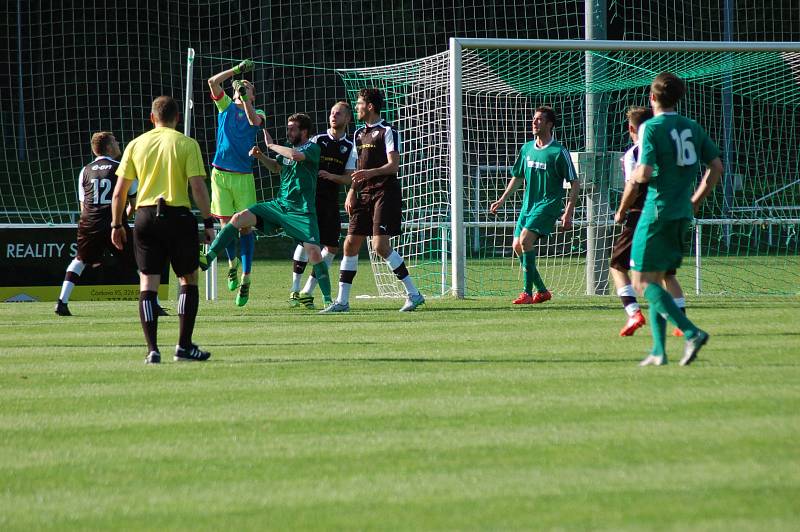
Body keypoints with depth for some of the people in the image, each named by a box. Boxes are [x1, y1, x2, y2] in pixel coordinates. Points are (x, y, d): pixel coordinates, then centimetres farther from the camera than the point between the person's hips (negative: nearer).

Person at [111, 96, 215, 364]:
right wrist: (208, 223, -4)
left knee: (148, 284, 4)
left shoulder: (136, 144, 7)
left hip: (145, 216, 2)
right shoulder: (187, 144, -1)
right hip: (178, 216, -2)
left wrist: (117, 225, 15)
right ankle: (184, 346, 9)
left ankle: (152, 349, -3)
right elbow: (198, 186, -9)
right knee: (189, 280, 12)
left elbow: (119, 192, 6)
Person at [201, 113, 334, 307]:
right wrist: (260, 156, 13)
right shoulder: (286, 148, 12)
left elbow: (295, 155, -32)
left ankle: (327, 298, -5)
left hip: (302, 211, -6)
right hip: (280, 204, 7)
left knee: (313, 251, -17)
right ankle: (208, 258, -7)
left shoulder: (312, 148, -9)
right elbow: (276, 167, 33)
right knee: (239, 218, -8)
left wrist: (271, 145, -17)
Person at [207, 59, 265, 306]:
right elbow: (213, 81, 0)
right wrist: (237, 69, -3)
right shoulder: (226, 106, 12)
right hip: (220, 173, 1)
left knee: (245, 225, -5)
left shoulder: (258, 114, 9)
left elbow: (254, 121, -15)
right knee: (226, 223, 1)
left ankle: (245, 279, -3)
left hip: (243, 175, -1)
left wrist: (245, 98, -26)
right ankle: (232, 263, 26)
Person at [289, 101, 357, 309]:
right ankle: (295, 290, -12)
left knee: (332, 247, 1)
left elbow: (348, 179, 3)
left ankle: (308, 291, 10)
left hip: (331, 202, 3)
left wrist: (331, 176, -16)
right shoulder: (317, 140, 6)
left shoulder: (349, 148, 9)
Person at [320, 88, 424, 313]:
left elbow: (394, 165, -16)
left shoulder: (387, 131, -7)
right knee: (350, 243, 4)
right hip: (365, 194, 8)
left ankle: (413, 294, -8)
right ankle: (342, 301, 9)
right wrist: (352, 191, 14)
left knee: (381, 245, -16)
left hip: (385, 192, -8)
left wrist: (370, 173, -30)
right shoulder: (359, 133, 17)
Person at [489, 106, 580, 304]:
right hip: (528, 205, 8)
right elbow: (517, 177, 23)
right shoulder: (527, 148, 11)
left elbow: (575, 184, -8)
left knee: (525, 240, -23)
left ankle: (528, 293, -19)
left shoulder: (559, 152, -9)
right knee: (517, 246, 3)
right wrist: (501, 200, 17)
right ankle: (542, 291, 16)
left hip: (548, 205, -8)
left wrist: (568, 213, -15)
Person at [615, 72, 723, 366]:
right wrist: (695, 201, 19)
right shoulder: (692, 127, 11)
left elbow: (644, 174, -18)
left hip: (657, 212, -7)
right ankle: (659, 351, 9)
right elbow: (716, 166, 12)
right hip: (683, 215, 7)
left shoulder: (651, 127, -10)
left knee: (643, 282, -4)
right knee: (655, 280, 15)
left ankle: (691, 332, -20)